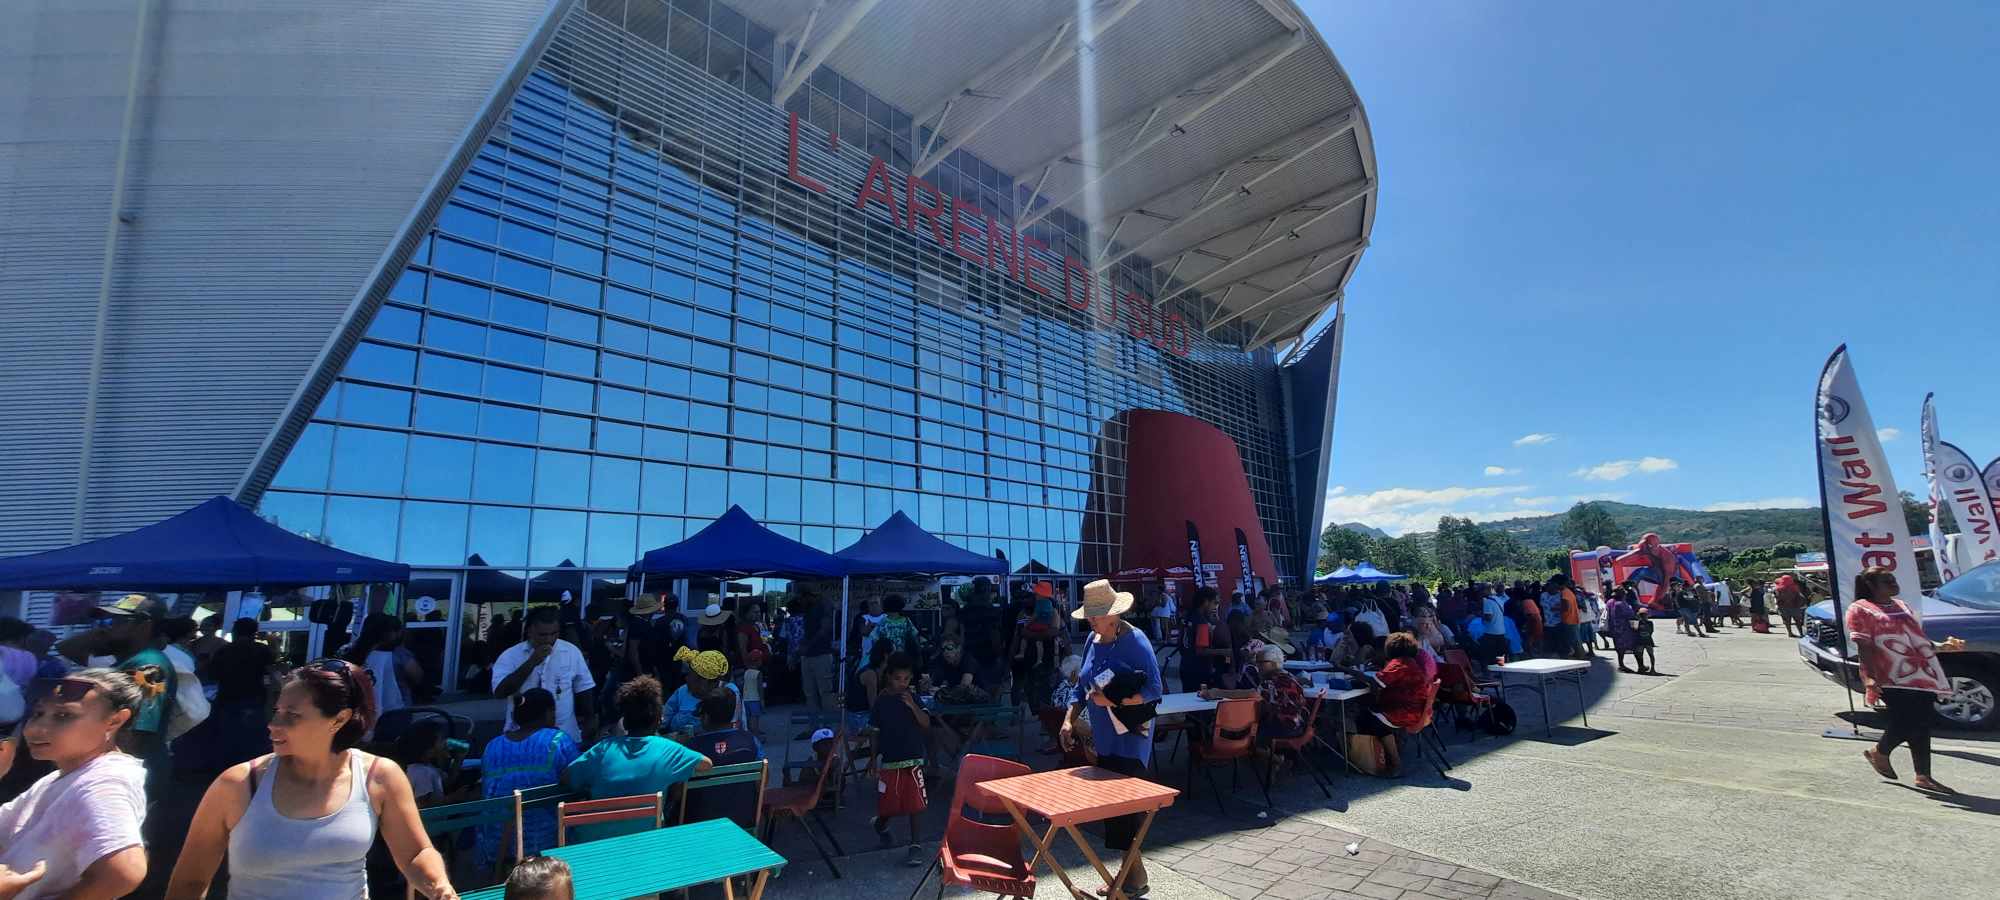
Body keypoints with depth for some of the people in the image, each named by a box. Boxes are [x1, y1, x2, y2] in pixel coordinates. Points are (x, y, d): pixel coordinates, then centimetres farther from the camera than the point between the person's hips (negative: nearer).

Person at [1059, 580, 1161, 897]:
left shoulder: (1135, 641, -16)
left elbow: (1153, 692, -18)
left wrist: (1112, 701, -25)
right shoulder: (1092, 640, 6)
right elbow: (1083, 686, 14)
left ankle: (1134, 875, 13)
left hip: (1130, 738, -7)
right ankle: (1129, 871, 26)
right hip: (1103, 739, 7)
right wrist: (1069, 720, 3)